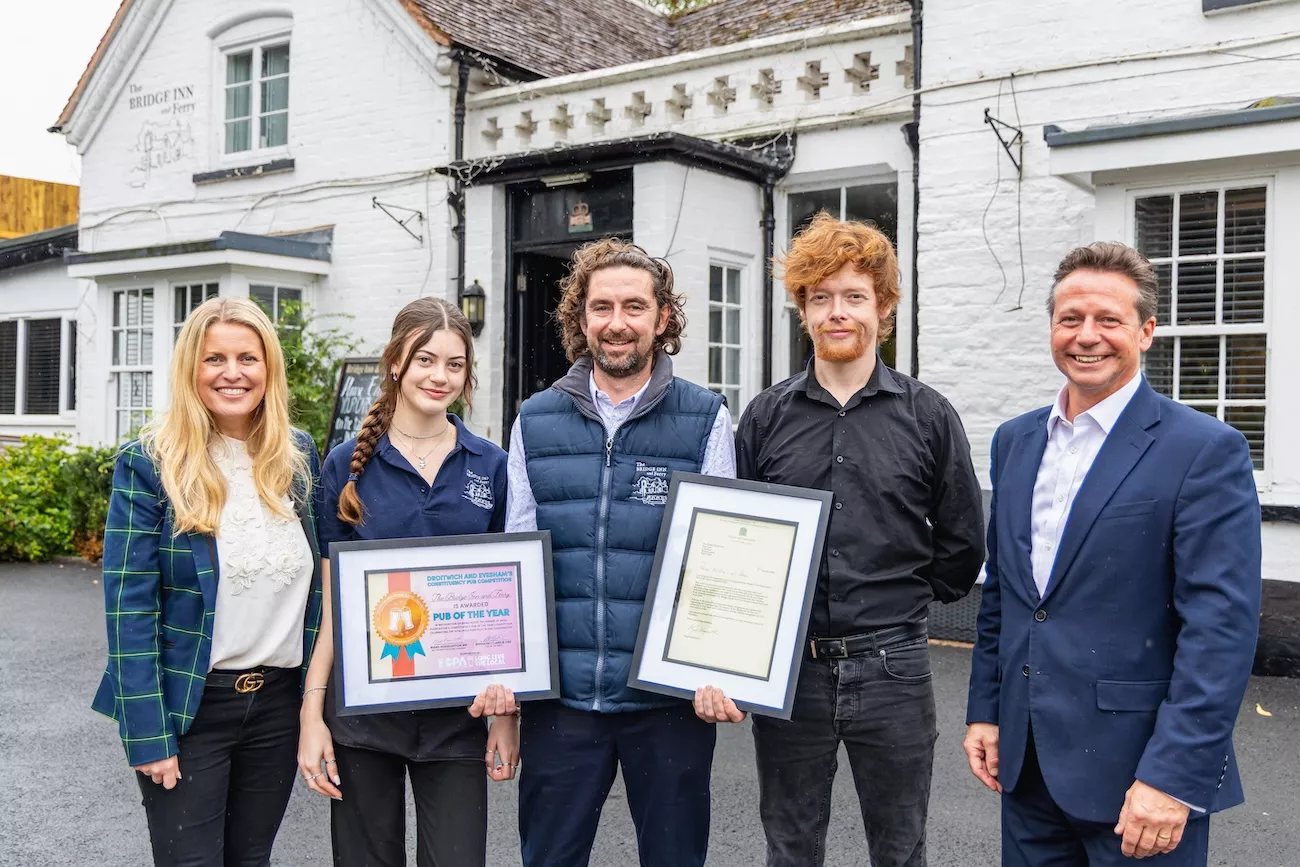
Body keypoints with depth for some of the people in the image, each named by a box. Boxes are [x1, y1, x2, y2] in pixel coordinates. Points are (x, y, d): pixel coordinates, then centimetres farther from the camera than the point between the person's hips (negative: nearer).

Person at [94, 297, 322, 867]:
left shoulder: (299, 455, 4)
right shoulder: (149, 463, -9)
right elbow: (129, 608, -12)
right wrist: (147, 734, -15)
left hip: (280, 702, 4)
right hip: (188, 706, -4)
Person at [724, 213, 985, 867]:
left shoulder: (929, 416, 0)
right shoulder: (766, 417, 2)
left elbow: (961, 547, 8)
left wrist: (901, 599, 5)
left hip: (892, 669, 0)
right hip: (786, 668, 1)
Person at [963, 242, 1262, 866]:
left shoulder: (1205, 451, -10)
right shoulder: (1015, 441, 8)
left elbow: (1221, 626, -15)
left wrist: (1174, 776, -19)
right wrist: (985, 710, 10)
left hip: (1138, 773, -5)